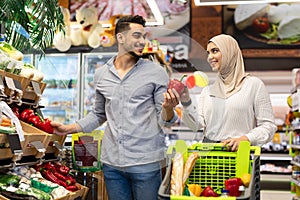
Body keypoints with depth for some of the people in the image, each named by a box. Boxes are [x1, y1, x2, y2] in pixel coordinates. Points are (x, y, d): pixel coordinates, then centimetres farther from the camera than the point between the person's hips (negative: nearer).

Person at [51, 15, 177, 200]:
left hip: (146, 163, -3)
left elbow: (164, 120, -2)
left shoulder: (156, 72, -2)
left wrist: (168, 107, -23)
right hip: (111, 162, 3)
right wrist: (69, 128, 11)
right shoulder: (101, 74, 8)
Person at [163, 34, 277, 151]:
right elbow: (197, 124, 8)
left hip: (238, 152, -3)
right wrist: (186, 102, -6)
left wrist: (244, 139, -13)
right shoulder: (208, 89, 19)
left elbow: (268, 126, 2)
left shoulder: (254, 84, 6)